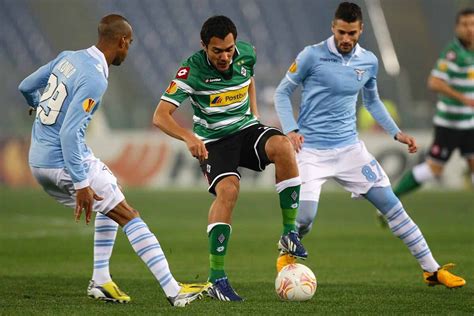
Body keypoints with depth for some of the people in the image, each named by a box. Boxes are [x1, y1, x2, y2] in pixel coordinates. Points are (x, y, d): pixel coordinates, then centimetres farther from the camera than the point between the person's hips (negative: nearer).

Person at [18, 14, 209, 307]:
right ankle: (174, 291, -5)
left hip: (38, 160, 9)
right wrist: (81, 184, -24)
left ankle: (101, 281, 19)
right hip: (65, 163, -9)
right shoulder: (94, 80, -20)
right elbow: (69, 132, -26)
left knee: (111, 205, 26)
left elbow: (26, 87, 19)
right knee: (129, 216, -2)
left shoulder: (67, 58, 5)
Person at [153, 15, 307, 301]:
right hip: (213, 141, -3)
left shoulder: (246, 54, -3)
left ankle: (290, 233, -20)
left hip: (246, 128, 3)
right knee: (228, 190, -30)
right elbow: (161, 116, -23)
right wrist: (189, 138, -39)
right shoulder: (193, 70, -18)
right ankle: (217, 278, -22)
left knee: (282, 146, -30)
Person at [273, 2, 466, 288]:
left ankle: (432, 270, 4)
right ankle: (286, 257, 18)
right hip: (312, 150, -4)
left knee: (391, 205, -2)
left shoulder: (369, 61, 5)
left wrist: (396, 132, 13)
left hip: (349, 147, 4)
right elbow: (282, 93, 1)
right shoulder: (312, 56, -9)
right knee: (304, 217, -17)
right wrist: (291, 130, -12)